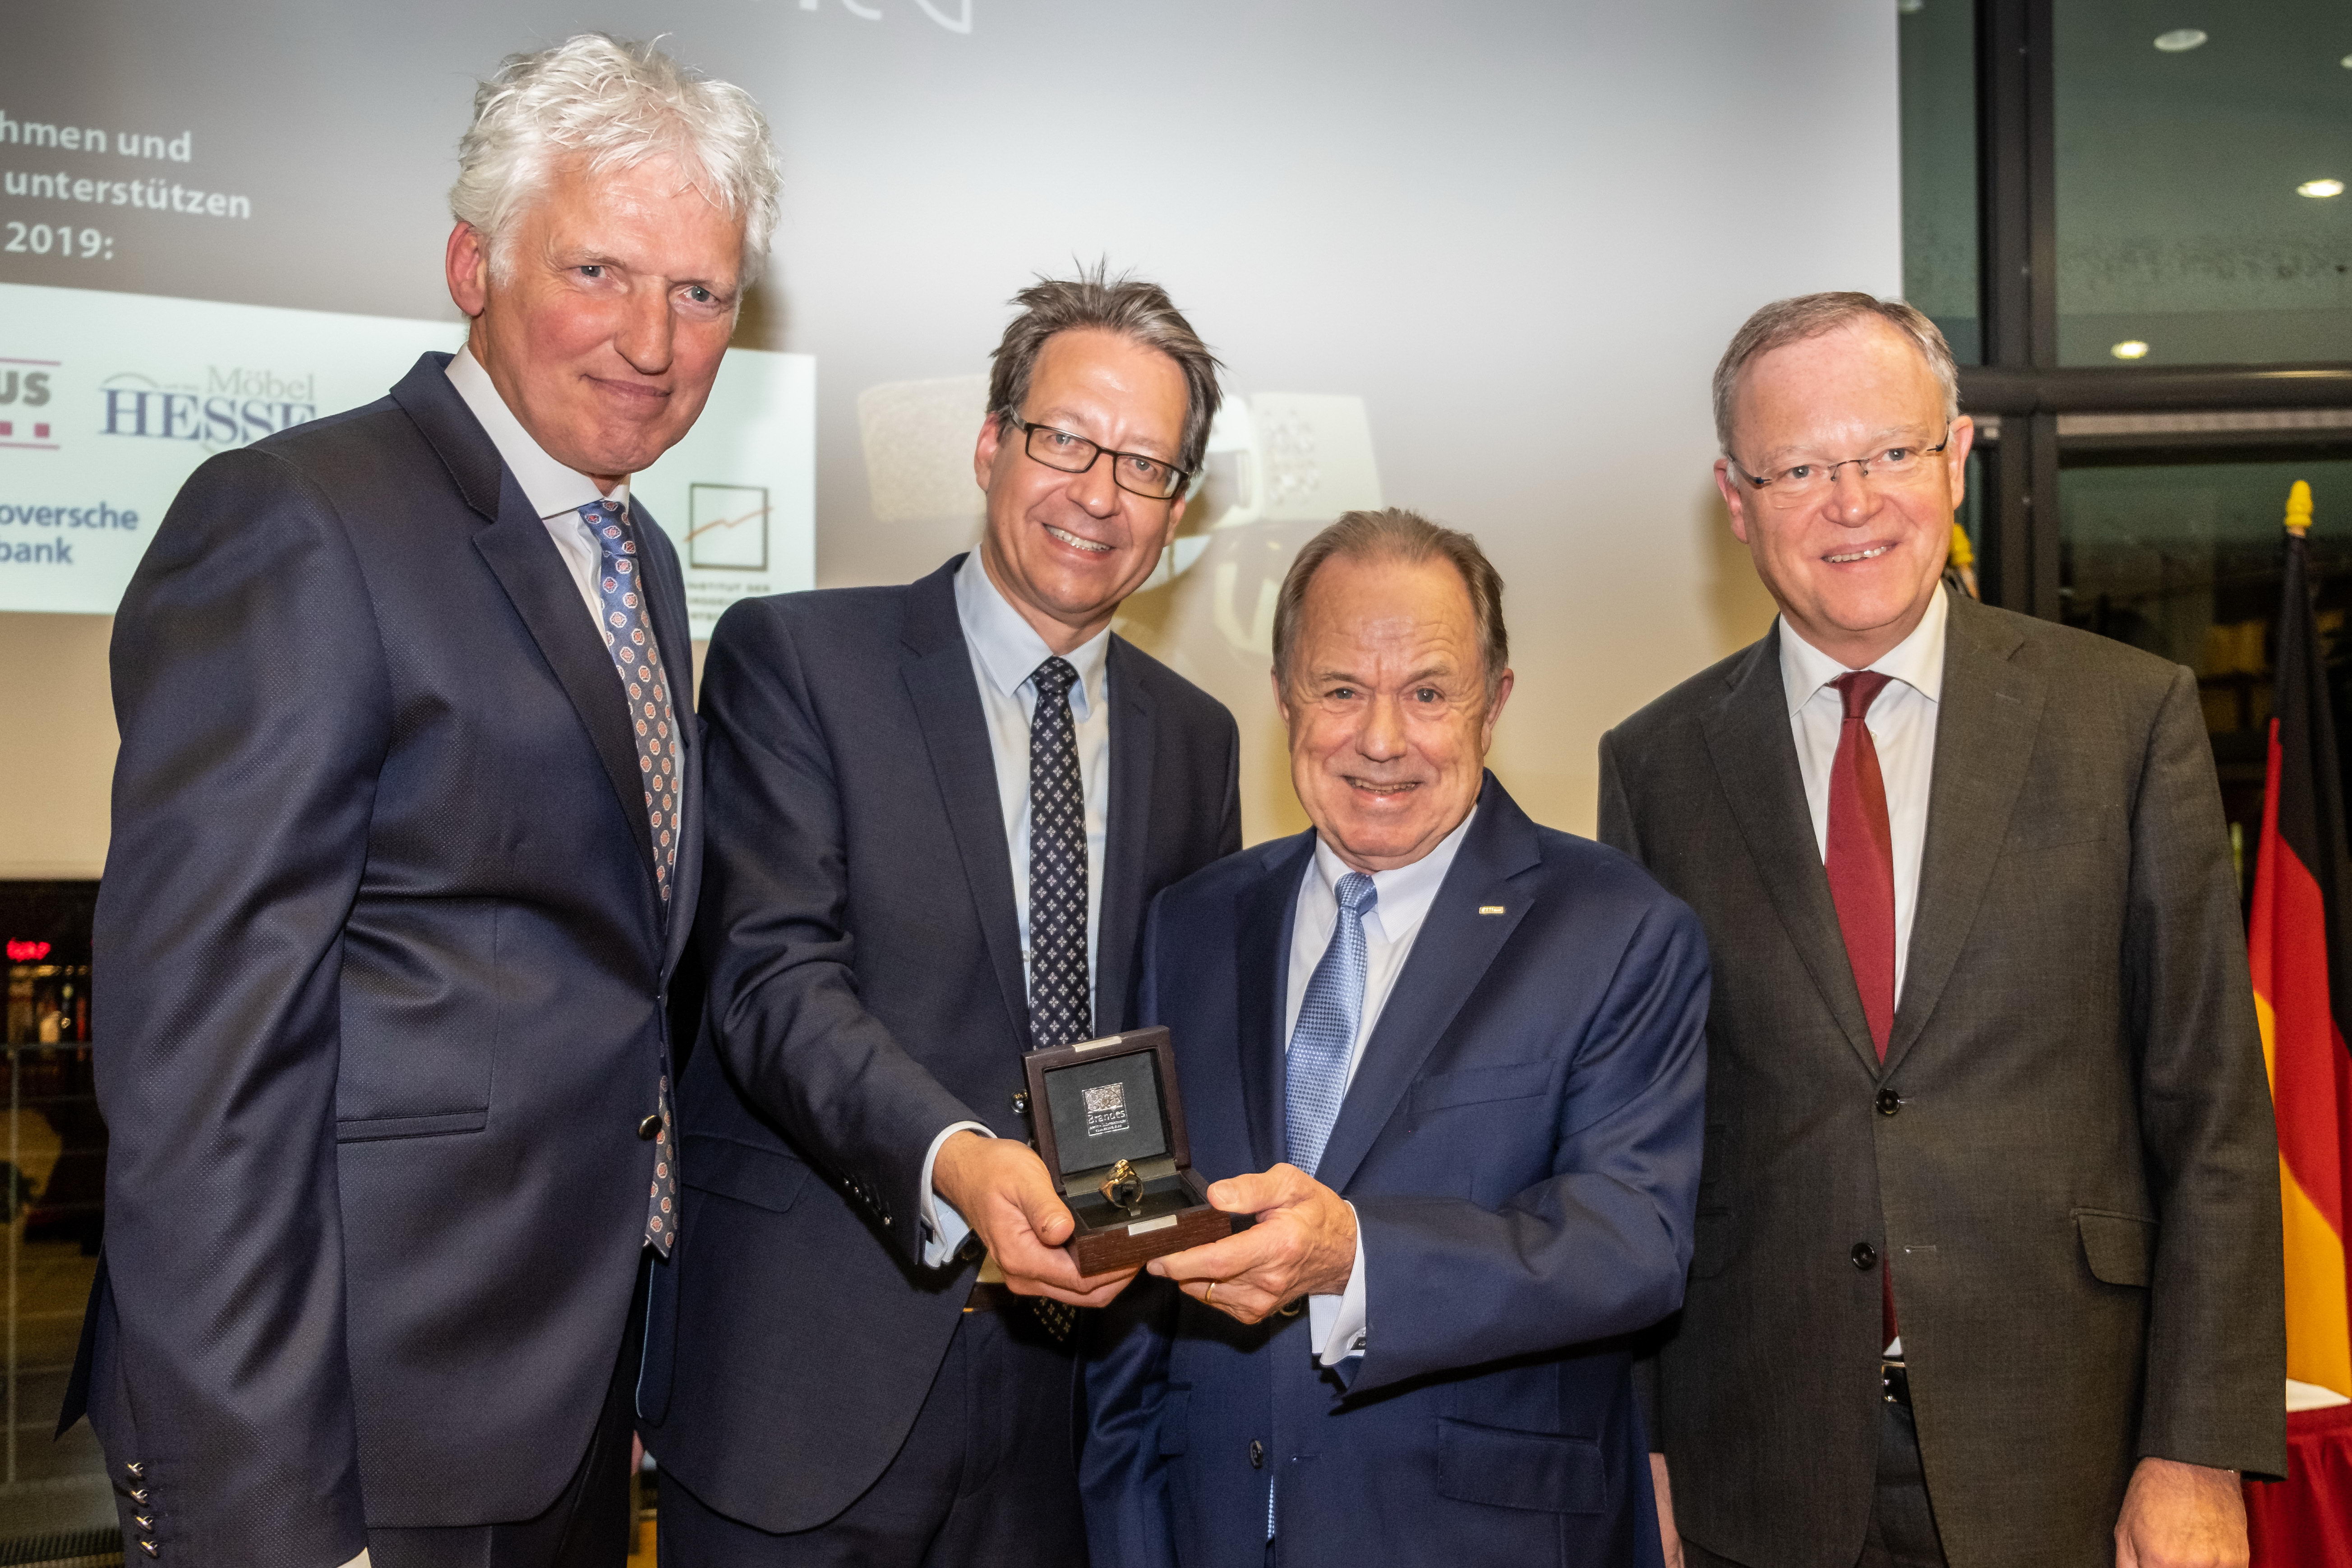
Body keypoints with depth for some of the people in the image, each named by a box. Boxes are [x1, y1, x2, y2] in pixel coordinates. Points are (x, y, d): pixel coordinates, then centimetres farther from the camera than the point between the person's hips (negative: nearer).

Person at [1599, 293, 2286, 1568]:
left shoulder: (2129, 715, -2)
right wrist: (1640, 1449, 1)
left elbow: (2211, 1116, -2)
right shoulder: (1657, 764, 0)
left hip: (2063, 1465, 0)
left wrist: (2199, 1455, -7)